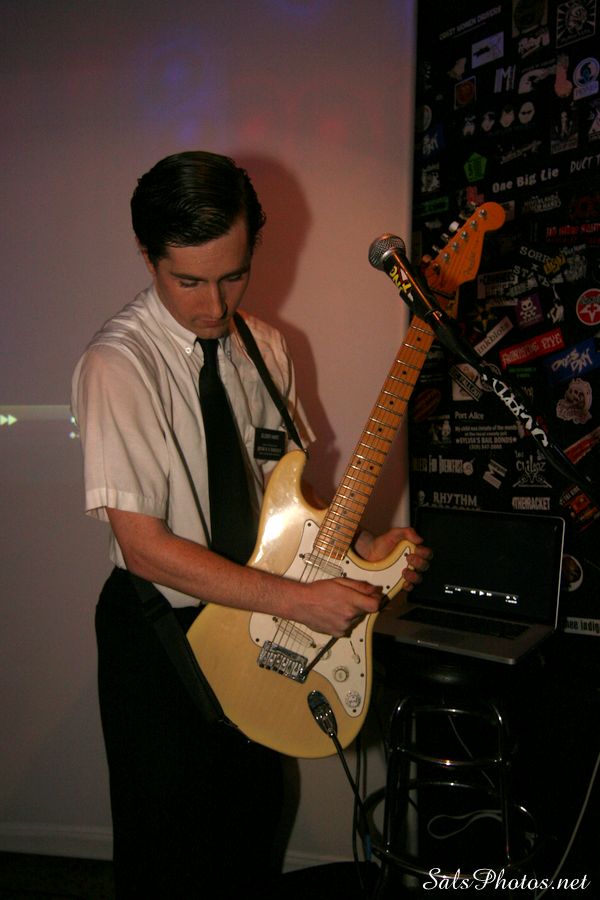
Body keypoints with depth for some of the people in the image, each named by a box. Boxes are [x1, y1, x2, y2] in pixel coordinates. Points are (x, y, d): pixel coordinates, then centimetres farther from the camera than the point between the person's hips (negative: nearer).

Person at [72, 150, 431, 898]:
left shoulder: (264, 347, 0)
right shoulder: (118, 363, -22)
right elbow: (143, 546, -25)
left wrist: (357, 547, -9)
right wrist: (297, 599, -27)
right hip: (161, 633, -6)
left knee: (252, 829, 25)